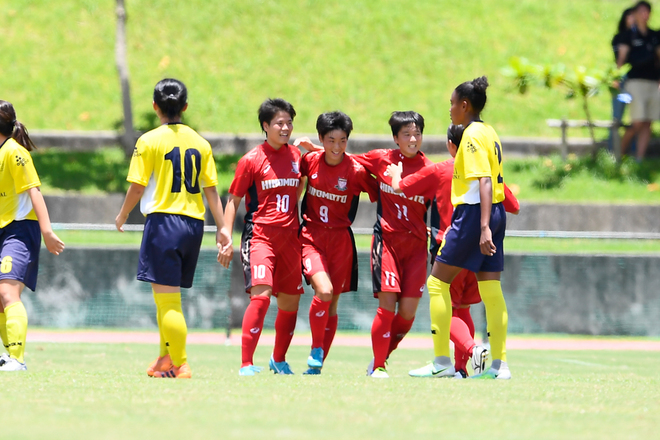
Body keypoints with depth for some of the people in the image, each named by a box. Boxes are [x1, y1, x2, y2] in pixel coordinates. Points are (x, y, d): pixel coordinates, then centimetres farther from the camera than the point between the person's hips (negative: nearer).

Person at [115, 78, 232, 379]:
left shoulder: (149, 141, -5)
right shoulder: (200, 143, 9)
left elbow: (137, 187, -7)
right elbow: (211, 188, 8)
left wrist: (122, 216, 10)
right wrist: (222, 228, 9)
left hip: (163, 219, -6)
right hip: (193, 224, 6)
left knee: (167, 298, -5)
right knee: (168, 296, 18)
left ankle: (180, 365, -9)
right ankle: (166, 358, 21)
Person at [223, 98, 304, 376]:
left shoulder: (296, 155, 10)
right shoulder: (252, 160, -5)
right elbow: (233, 200, -2)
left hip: (289, 236, 6)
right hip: (260, 235, -6)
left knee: (290, 301, 10)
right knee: (261, 295, -21)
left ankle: (279, 360, 31)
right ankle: (246, 364, -17)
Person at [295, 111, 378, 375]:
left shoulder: (355, 171, -8)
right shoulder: (310, 161, -2)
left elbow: (380, 195, 3)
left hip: (340, 239, 1)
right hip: (312, 236, -1)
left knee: (332, 303, 5)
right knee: (324, 290, -23)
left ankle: (318, 365, 17)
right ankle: (316, 350, -4)